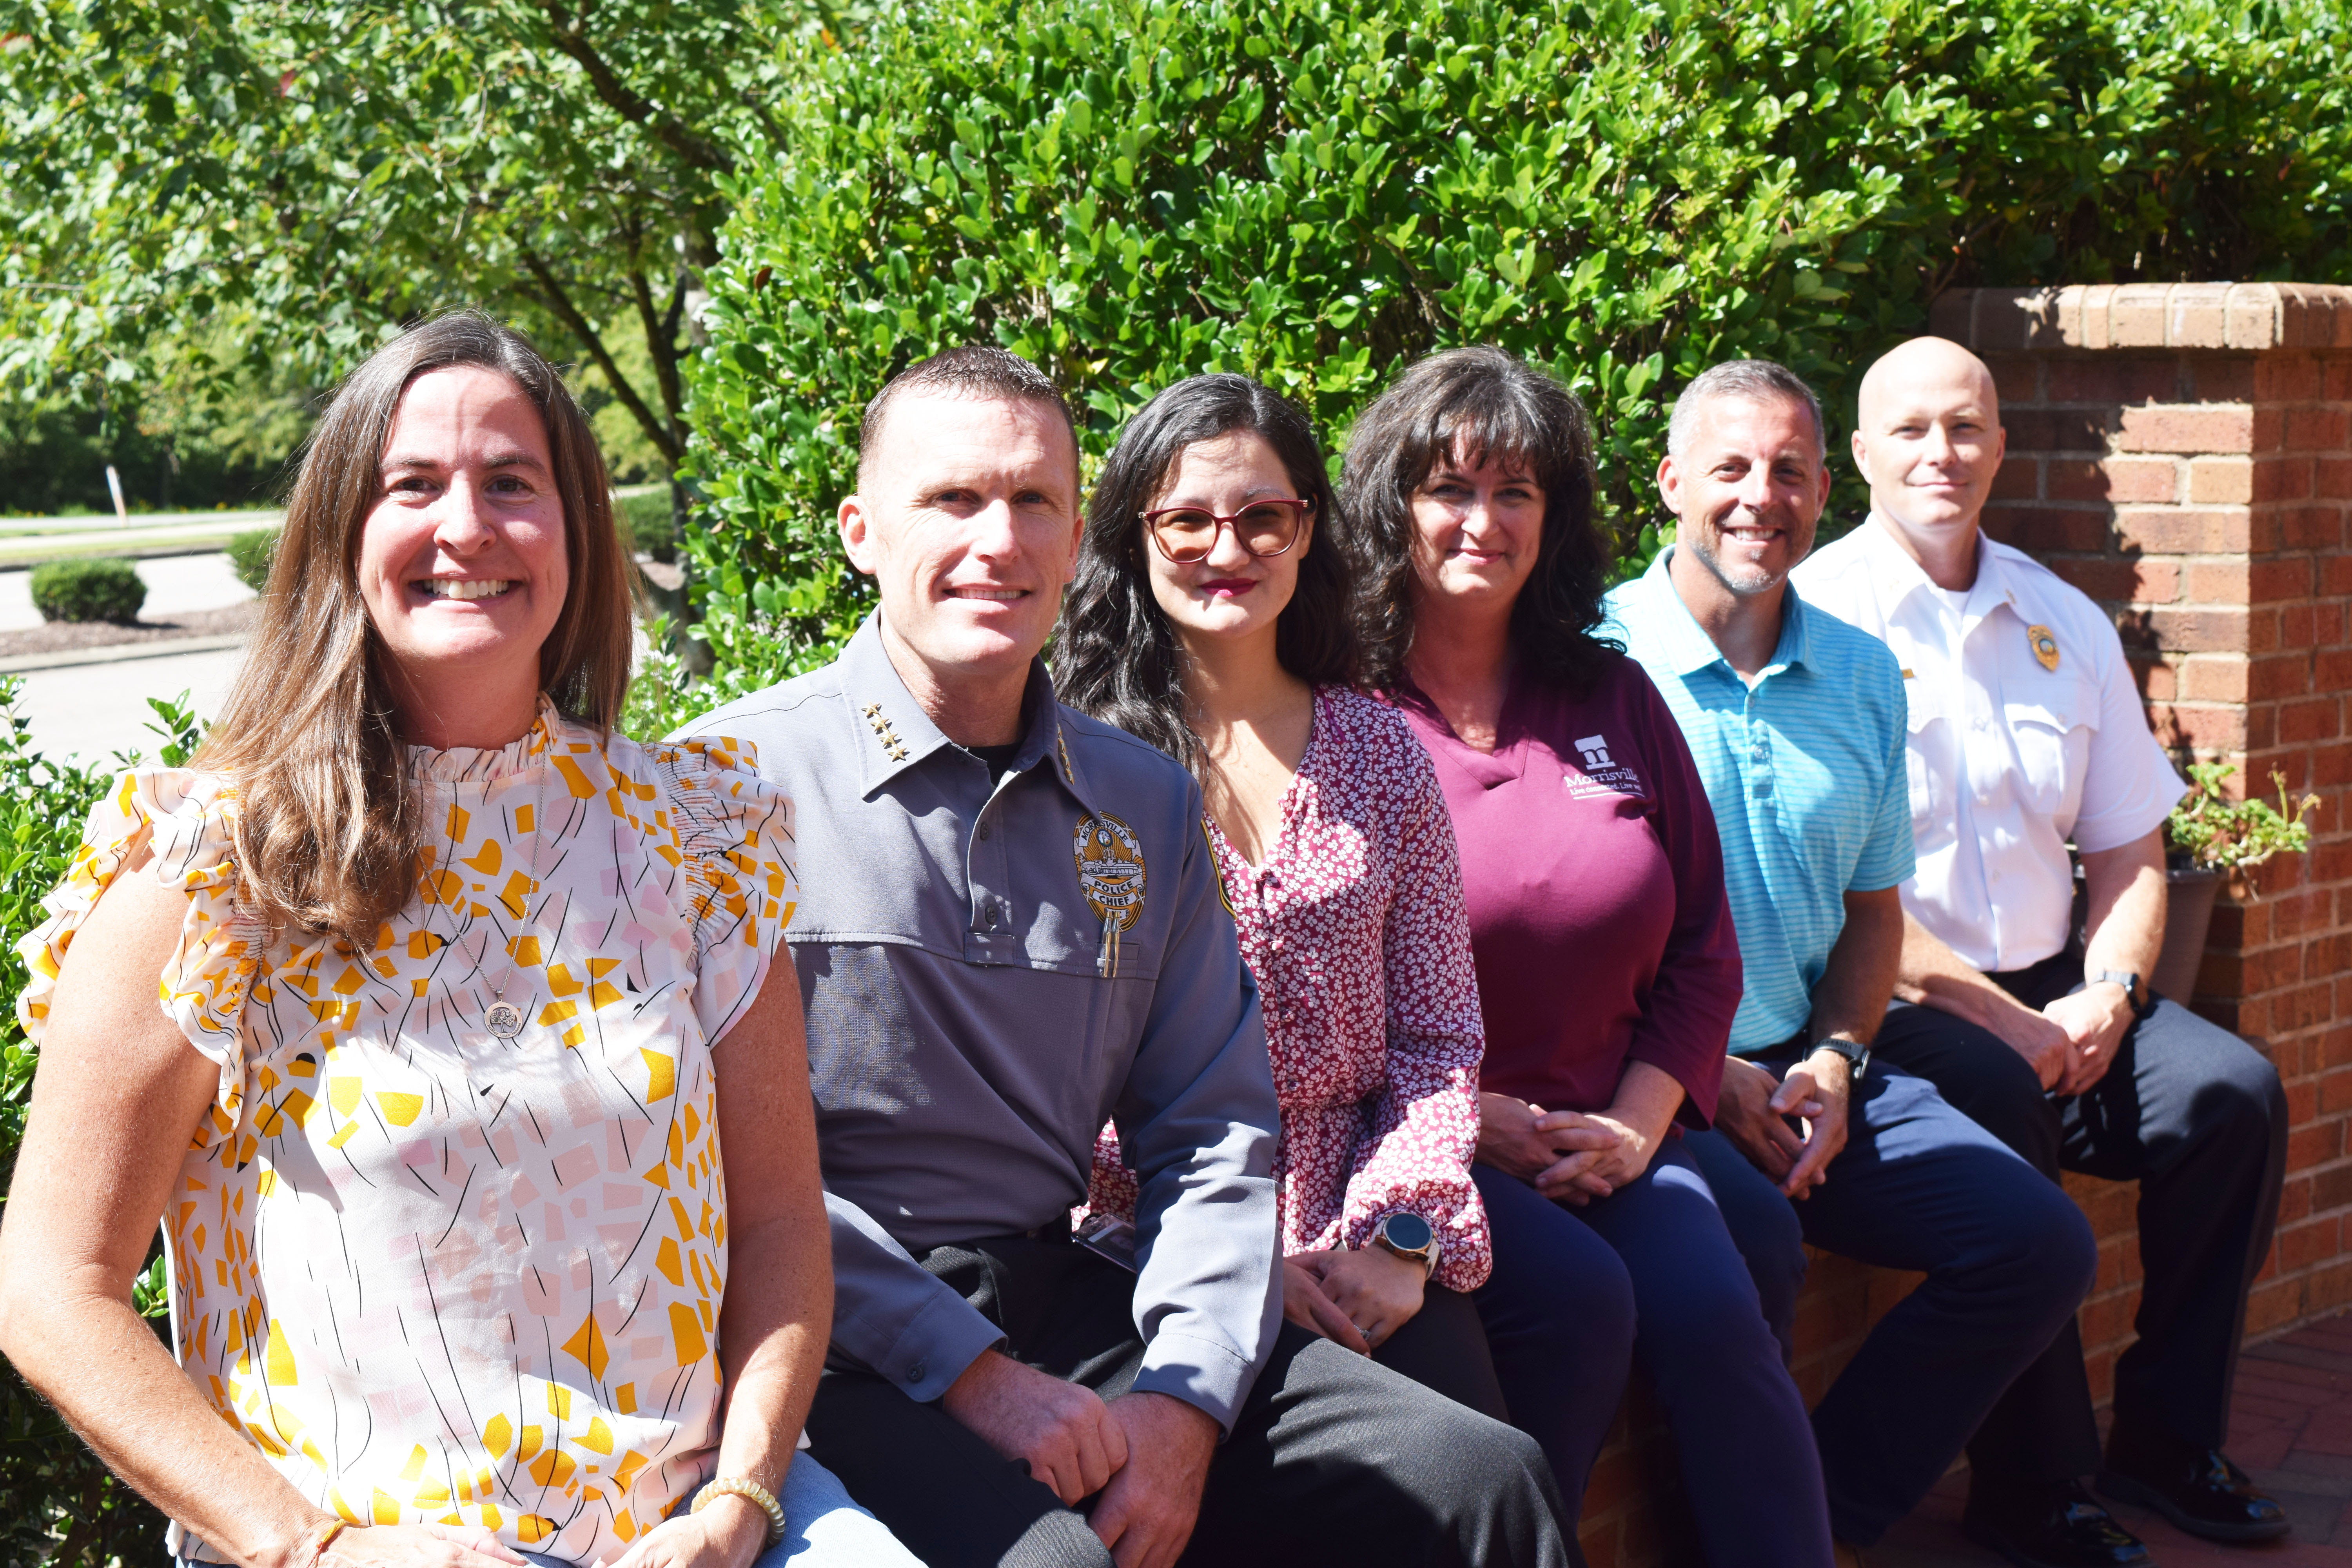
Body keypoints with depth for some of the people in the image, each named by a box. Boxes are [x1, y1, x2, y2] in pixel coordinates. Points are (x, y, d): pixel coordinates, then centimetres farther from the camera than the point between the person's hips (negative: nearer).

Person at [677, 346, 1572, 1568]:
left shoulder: (1147, 804, 14)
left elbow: (1212, 1135, 11)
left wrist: (1183, 1400, -5)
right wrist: (971, 1372, -15)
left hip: (1077, 1304, 5)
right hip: (850, 1349, -5)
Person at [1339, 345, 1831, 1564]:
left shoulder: (1614, 700, 14)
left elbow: (1702, 949, 15)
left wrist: (1636, 1122, 0)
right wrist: (1472, 1117, -11)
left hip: (1608, 1131, 4)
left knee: (1712, 1309, -22)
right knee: (1574, 1294, -28)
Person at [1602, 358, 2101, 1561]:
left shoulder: (1862, 677, 12)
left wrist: (1833, 1064, 0)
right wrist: (1704, 1072, -15)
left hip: (1810, 1070, 7)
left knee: (2041, 1244, -5)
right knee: (1753, 1247, -34)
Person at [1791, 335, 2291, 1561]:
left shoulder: (2066, 625, 14)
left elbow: (2129, 852, 16)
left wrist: (2105, 997, -4)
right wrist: (1996, 1016, -16)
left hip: (2053, 990, 6)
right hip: (1892, 1003, -6)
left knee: (2233, 1090, -15)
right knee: (2001, 1098, -33)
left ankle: (2165, 1437, 0)